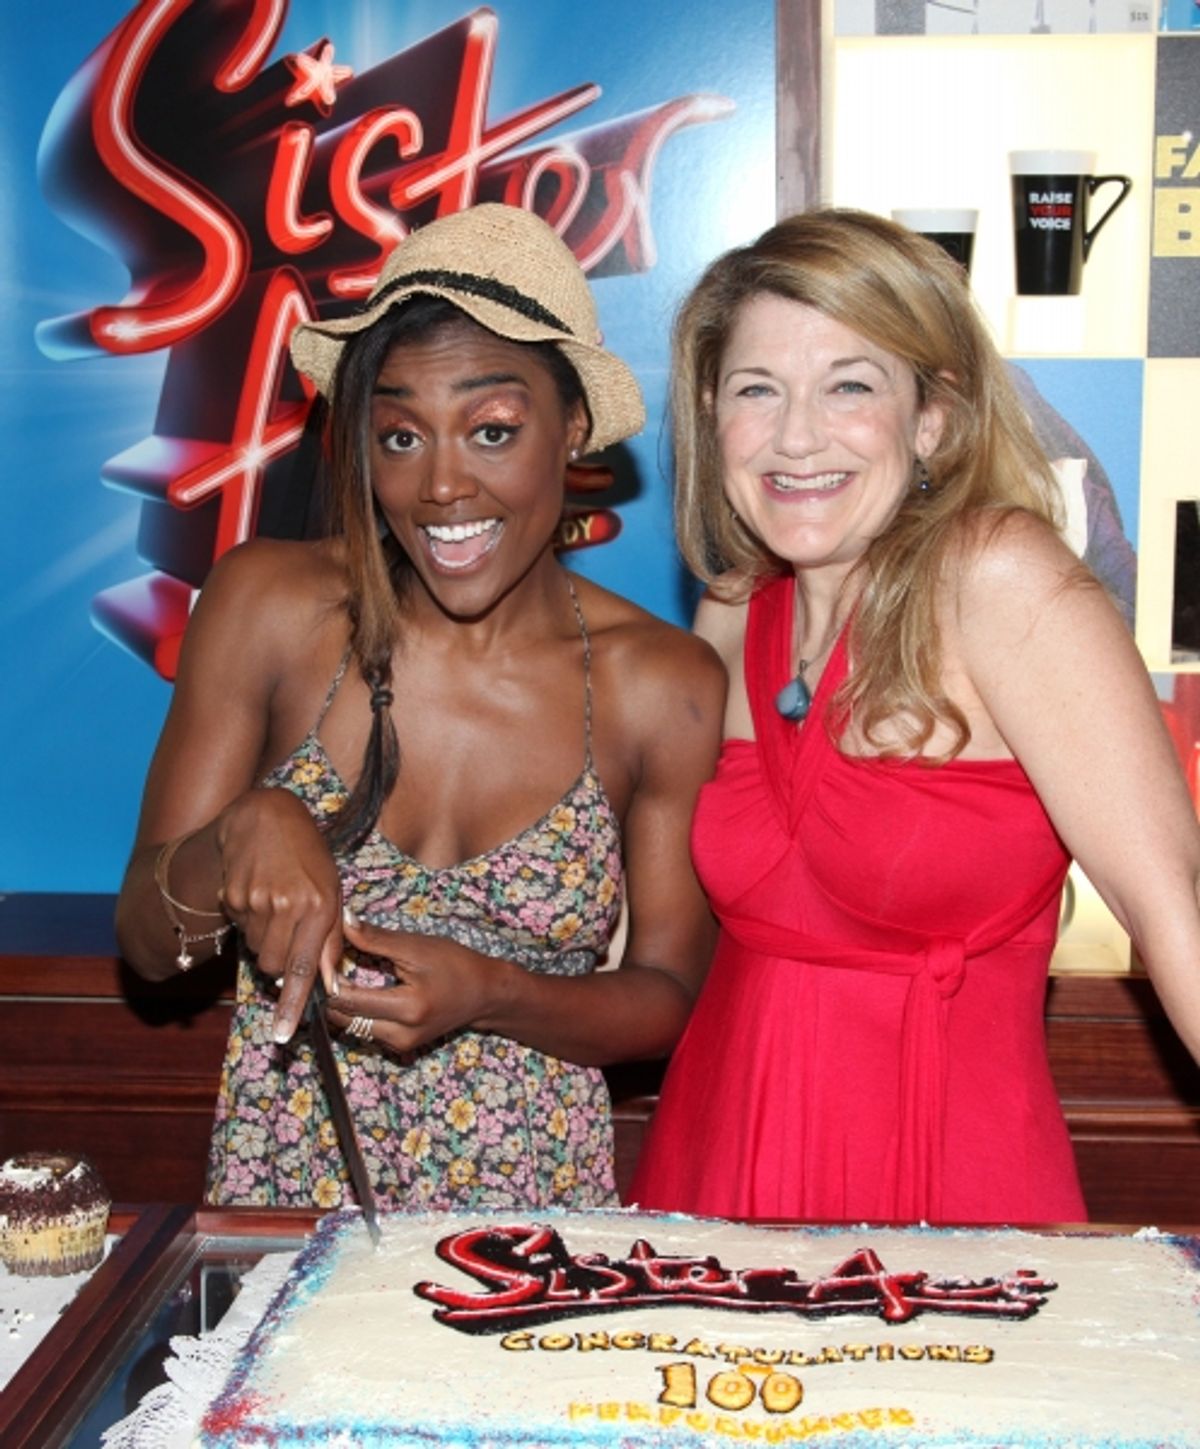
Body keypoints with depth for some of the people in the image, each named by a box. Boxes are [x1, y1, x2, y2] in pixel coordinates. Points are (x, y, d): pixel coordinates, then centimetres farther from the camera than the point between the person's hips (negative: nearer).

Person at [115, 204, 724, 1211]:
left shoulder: (665, 686, -5)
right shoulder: (269, 605, -4)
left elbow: (670, 995, 3)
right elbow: (145, 942, 1)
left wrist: (485, 993, -14)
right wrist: (242, 836, -19)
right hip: (281, 1184, 0)